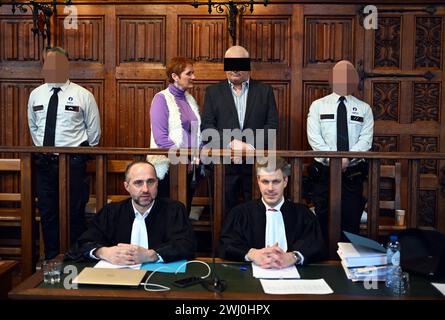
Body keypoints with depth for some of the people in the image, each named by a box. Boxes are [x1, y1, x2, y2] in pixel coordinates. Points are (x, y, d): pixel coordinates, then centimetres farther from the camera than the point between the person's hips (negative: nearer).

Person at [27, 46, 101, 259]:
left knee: (75, 214, 4)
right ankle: (51, 260, 25)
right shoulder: (36, 95, 7)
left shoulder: (83, 95, -4)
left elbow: (94, 131, 3)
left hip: (73, 163, -4)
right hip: (43, 163, 4)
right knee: (47, 214, 11)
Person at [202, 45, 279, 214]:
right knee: (225, 212, 6)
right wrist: (231, 143, -15)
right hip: (224, 163, 0)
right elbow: (207, 126, -1)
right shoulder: (213, 91, 9)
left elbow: (272, 125, 2)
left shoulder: (265, 90, 9)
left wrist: (250, 146, -12)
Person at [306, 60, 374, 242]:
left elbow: (366, 140, -2)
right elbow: (314, 138, -5)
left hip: (353, 172, 1)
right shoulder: (318, 106, 6)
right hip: (324, 171, -1)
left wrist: (347, 158, -18)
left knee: (351, 219, 4)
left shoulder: (364, 109, 9)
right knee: (324, 218, 4)